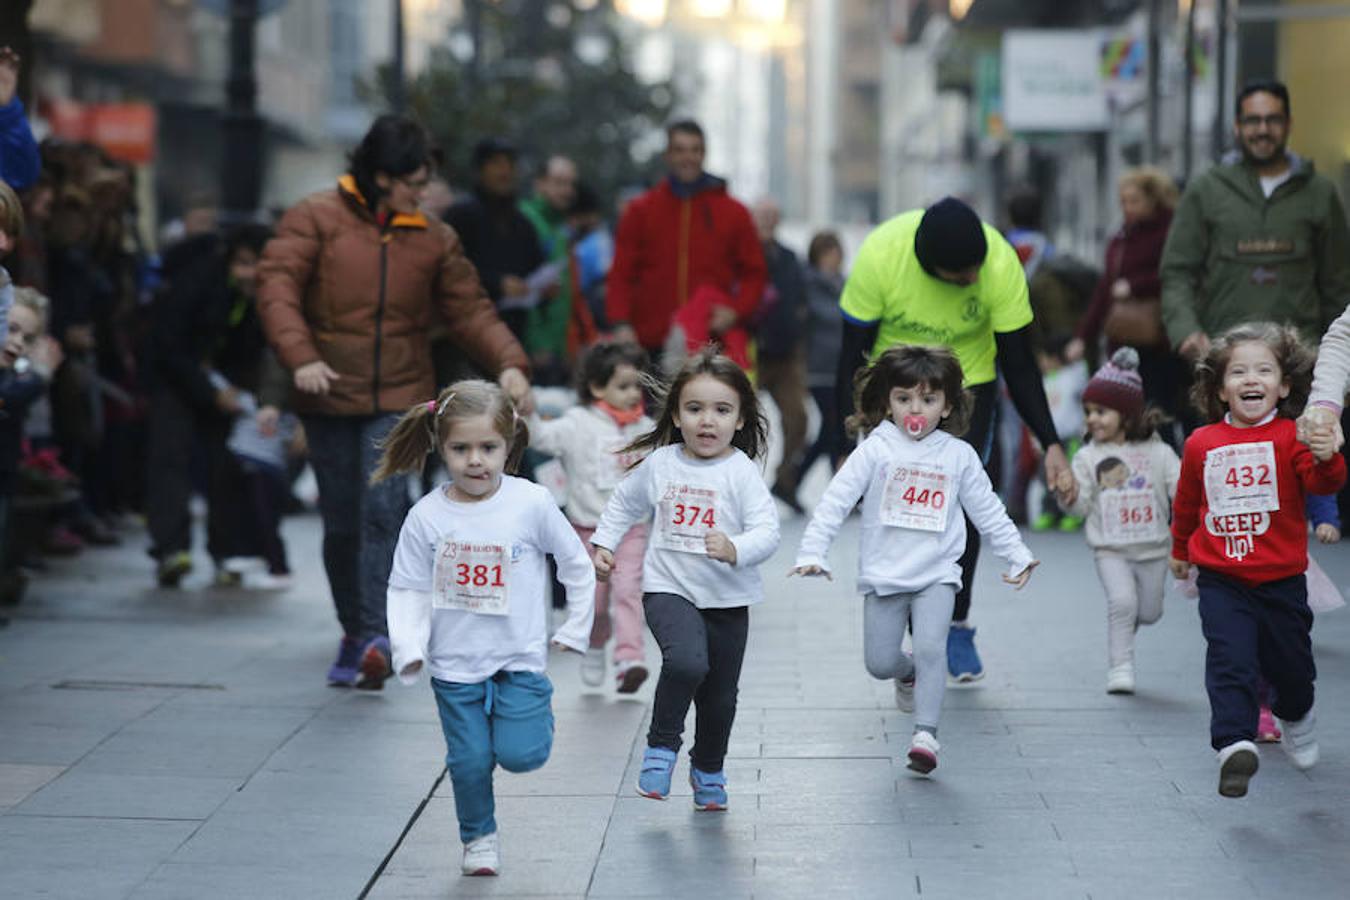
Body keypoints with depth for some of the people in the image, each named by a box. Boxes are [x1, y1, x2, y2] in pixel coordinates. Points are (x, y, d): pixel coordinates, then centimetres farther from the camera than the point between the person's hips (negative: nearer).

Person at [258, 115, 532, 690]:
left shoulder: (431, 238, 8)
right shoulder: (316, 220, 0)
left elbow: (469, 309, 9)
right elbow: (278, 288, -8)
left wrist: (507, 364, -8)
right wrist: (300, 356, -24)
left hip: (399, 398, 0)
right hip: (330, 397, 0)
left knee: (383, 508, -17)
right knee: (341, 523, 7)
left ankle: (376, 637, -23)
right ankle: (354, 632, 23)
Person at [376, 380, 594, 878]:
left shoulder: (532, 503, -9)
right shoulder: (426, 517, -7)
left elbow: (577, 565, 2)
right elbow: (408, 590, 0)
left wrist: (575, 630, 5)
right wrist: (409, 649, -12)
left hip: (520, 657, -1)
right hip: (454, 664, 1)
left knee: (518, 754, -11)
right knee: (470, 759, 2)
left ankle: (538, 716, 21)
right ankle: (479, 838, 26)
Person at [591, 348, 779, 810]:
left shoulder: (742, 473, -9)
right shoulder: (660, 464, 0)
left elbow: (767, 532, -17)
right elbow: (624, 503, 20)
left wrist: (736, 549, -35)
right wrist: (603, 544, 12)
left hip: (727, 599, 1)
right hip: (669, 589, 0)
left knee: (720, 696, 11)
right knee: (686, 661, -29)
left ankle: (708, 770, 38)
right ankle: (661, 747, -7)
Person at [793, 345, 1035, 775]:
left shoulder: (959, 455, 4)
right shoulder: (876, 450, -3)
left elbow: (988, 511, 13)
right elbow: (836, 501, -6)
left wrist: (1017, 555, 12)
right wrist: (811, 552, -15)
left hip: (936, 575, 0)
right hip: (883, 577, 0)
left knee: (930, 647, -20)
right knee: (880, 662, 0)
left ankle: (925, 732, -17)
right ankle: (909, 674, 34)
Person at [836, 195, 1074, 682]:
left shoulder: (1001, 265, -26)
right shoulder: (879, 256, -29)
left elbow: (1019, 366, -15)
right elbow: (853, 358, -19)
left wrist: (1051, 444, -21)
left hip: (968, 386, 0)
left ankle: (957, 625, 12)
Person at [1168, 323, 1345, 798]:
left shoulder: (1291, 437, -6)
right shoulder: (1202, 443, 2)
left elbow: (1322, 482, -22)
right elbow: (1187, 502, 18)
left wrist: (1326, 460, -44)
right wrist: (1180, 550, 30)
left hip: (1281, 579, -1)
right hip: (1221, 580, 1)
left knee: (1289, 660, 13)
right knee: (1229, 658, -16)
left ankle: (1296, 715, 44)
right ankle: (1235, 743, -21)